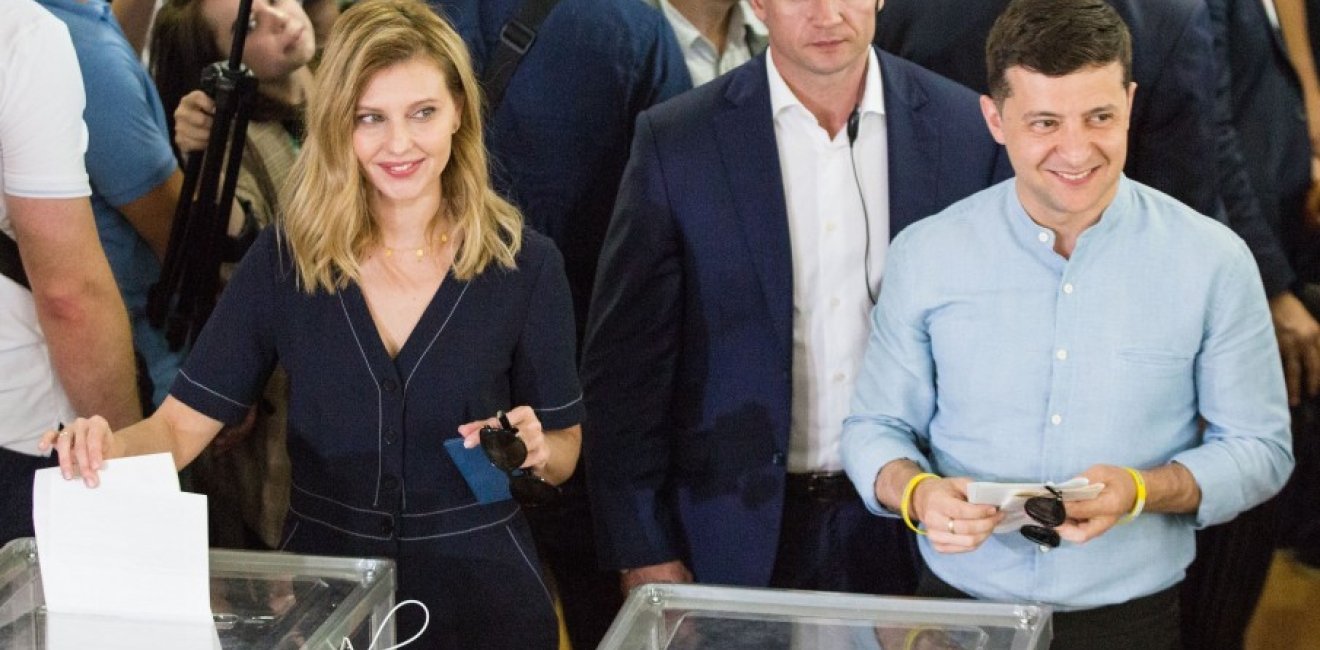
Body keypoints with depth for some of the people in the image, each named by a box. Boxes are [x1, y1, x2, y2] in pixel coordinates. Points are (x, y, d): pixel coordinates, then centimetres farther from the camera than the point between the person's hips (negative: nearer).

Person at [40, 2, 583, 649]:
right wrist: (110, 447, -26)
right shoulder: (284, 255, -3)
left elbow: (565, 452, 5)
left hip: (479, 590, 0)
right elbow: (183, 422, -5)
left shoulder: (525, 264, -5)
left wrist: (534, 450, -17)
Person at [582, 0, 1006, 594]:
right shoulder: (675, 142, -7)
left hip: (908, 531, 1)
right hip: (737, 541, -1)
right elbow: (623, 362, -4)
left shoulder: (970, 129, -4)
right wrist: (644, 554, -6)